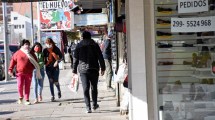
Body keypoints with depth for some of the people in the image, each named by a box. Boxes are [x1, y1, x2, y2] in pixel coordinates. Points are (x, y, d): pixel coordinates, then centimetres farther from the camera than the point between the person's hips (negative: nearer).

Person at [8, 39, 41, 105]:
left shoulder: (31, 53, 8)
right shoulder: (18, 53, 3)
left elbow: (35, 62, 13)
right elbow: (13, 61, 5)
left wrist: (37, 70, 6)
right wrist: (10, 70, -1)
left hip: (29, 73, 1)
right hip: (20, 72, -1)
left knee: (27, 87, 3)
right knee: (20, 85, -7)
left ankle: (27, 100, 9)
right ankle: (21, 97, 19)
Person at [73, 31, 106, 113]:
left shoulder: (79, 46, 4)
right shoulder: (95, 45, 5)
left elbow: (75, 59, 4)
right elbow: (100, 57, 3)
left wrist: (74, 70, 9)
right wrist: (103, 68, 8)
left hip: (83, 70, -1)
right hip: (94, 69, 1)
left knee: (85, 89, -2)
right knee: (94, 87, 15)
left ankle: (88, 107, -9)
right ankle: (94, 105, 25)